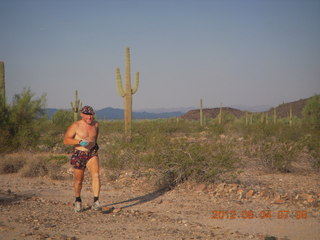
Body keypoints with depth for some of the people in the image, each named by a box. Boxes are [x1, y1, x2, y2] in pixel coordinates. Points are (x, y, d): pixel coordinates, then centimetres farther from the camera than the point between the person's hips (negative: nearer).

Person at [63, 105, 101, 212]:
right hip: (79, 155, -3)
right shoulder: (76, 126, -11)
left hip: (92, 153, 3)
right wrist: (80, 142, -28)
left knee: (96, 175, -20)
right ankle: (78, 201, 33)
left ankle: (96, 202, -22)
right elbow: (66, 140, -16)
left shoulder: (95, 124, 4)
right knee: (79, 180, 8)